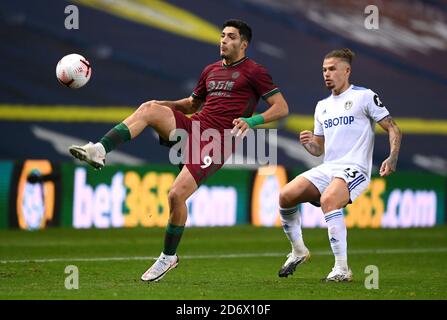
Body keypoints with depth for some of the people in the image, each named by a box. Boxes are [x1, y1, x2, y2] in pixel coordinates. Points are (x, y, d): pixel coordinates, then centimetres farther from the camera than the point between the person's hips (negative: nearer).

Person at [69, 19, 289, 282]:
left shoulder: (254, 72, 1)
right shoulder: (211, 71, 21)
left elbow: (282, 108, -4)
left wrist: (252, 121, -20)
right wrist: (163, 104, 14)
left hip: (216, 143, -6)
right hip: (192, 127, 6)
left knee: (176, 196, -18)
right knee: (149, 109, -21)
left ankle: (169, 256, 3)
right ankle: (99, 151, -32)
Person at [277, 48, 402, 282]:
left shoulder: (364, 96, 0)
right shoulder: (322, 106, 20)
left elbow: (393, 129, -2)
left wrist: (392, 159, -18)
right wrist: (308, 143, 0)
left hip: (354, 168, -7)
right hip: (327, 168, 7)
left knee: (328, 200, -35)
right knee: (286, 195, -12)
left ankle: (342, 269, -33)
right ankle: (298, 251, 8)